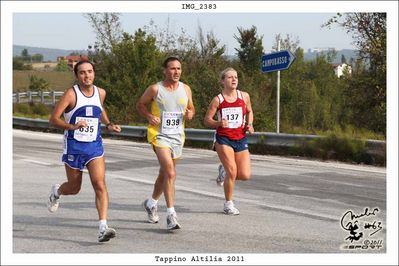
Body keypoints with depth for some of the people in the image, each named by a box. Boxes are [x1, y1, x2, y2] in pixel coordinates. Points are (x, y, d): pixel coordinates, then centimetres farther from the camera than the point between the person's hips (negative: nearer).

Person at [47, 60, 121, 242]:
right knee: (74, 188, 12)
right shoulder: (71, 94, -11)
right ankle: (56, 192, 49)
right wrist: (72, 126, -29)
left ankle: (103, 228, -19)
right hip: (74, 146, -3)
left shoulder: (100, 93, 4)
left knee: (100, 185, -15)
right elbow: (53, 120, -14)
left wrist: (108, 124, 11)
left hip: (95, 146, 3)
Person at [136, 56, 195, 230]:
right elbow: (140, 105, 5)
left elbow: (191, 108, 17)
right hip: (159, 135, -5)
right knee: (170, 173, -21)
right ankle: (171, 215, -20)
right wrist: (149, 116, -13)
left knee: (165, 173, 19)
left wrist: (190, 113, -6)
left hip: (177, 136, 5)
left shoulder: (185, 89, 5)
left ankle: (151, 202, 43)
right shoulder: (155, 89, -7)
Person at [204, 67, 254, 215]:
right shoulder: (218, 100, -4)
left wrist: (249, 124, 2)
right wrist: (218, 123, -21)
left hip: (240, 139, 3)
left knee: (245, 175, -4)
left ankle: (224, 171, 29)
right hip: (224, 139, -3)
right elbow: (207, 120, -1)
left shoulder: (244, 96, 4)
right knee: (232, 171, -14)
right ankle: (228, 205, 5)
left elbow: (249, 111, 21)